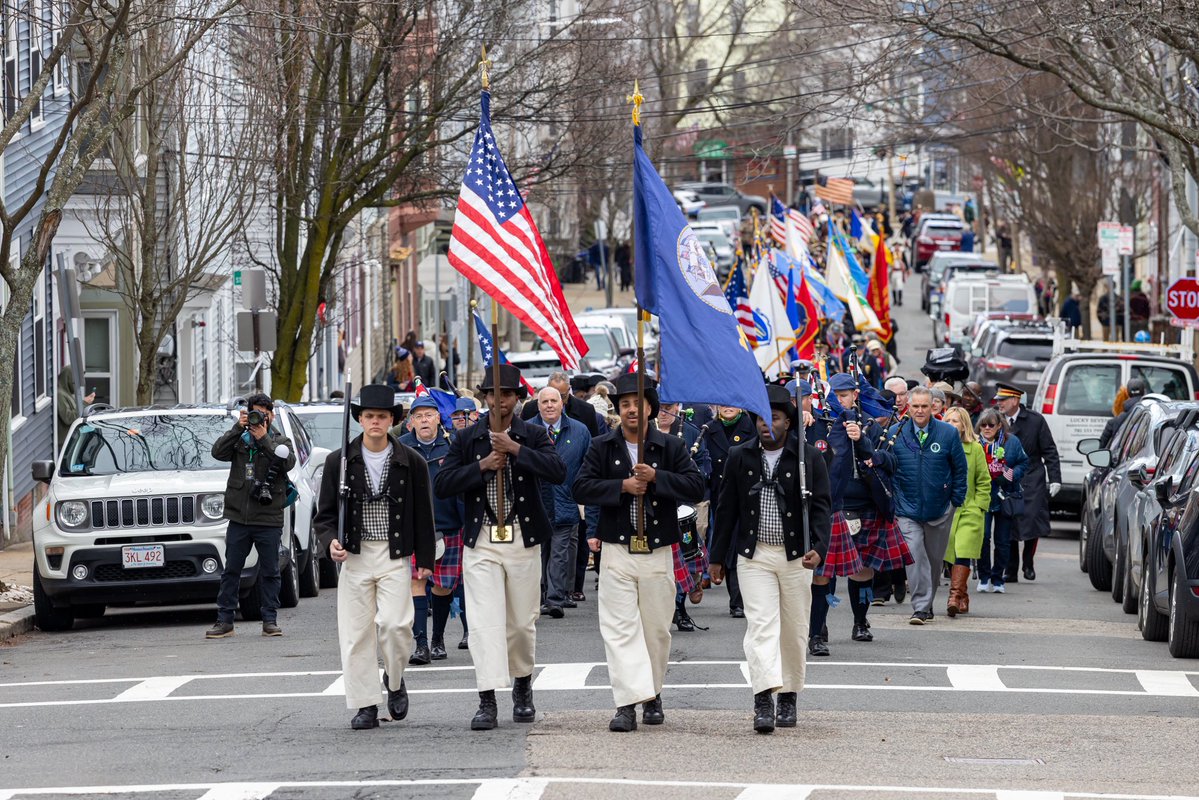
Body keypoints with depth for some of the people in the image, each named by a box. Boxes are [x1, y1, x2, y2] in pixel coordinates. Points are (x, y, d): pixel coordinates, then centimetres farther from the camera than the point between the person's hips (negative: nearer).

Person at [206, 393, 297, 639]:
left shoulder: (280, 441, 7)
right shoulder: (240, 440, 9)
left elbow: (288, 462, -12)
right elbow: (218, 452, -8)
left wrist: (264, 439, -13)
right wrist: (238, 428, -13)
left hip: (269, 520, -1)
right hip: (239, 518, 1)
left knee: (269, 572, 4)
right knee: (231, 571, 3)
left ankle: (270, 621, 9)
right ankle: (224, 621, 6)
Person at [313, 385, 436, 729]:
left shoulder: (411, 462, 3)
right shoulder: (339, 462, 4)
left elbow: (423, 515, 8)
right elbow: (325, 512, 7)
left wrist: (424, 560, 6)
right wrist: (330, 541, -12)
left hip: (395, 556, -1)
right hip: (354, 556, 1)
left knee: (396, 624, -14)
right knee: (356, 632, -1)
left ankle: (394, 680, 14)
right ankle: (365, 704, 6)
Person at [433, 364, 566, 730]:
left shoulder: (534, 436, 3)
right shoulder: (467, 439, 5)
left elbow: (558, 471, -13)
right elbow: (441, 485, -2)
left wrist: (516, 449, -19)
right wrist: (482, 466, -12)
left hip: (523, 541, 0)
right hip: (481, 543, 0)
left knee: (522, 622, 9)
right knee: (484, 621, -10)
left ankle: (522, 687, 32)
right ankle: (487, 702, -13)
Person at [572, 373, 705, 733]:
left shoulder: (671, 447, 3)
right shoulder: (602, 447, 5)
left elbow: (696, 488, -6)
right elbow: (581, 488, -3)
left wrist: (656, 478, -17)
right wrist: (622, 486, -15)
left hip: (657, 552, 1)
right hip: (616, 552, -1)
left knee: (657, 629, 9)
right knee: (620, 628, -10)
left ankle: (652, 694, 26)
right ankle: (627, 703, -14)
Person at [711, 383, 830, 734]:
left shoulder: (809, 457, -1)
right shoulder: (740, 458, 5)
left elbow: (820, 506, -5)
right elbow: (726, 508, 11)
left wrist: (818, 548, -20)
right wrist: (717, 557, 11)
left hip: (796, 557, 0)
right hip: (754, 556, 0)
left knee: (794, 630, 8)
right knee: (761, 625, -13)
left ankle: (788, 698, 22)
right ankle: (763, 701, -22)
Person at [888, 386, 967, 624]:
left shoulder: (948, 433, -4)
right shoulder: (895, 433, -3)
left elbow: (960, 469, 5)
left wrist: (956, 501, 2)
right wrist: (891, 501, 2)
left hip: (939, 509, 1)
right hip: (908, 508, -1)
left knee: (934, 559, 12)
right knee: (914, 556, -14)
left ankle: (927, 603, 28)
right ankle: (920, 608, -13)